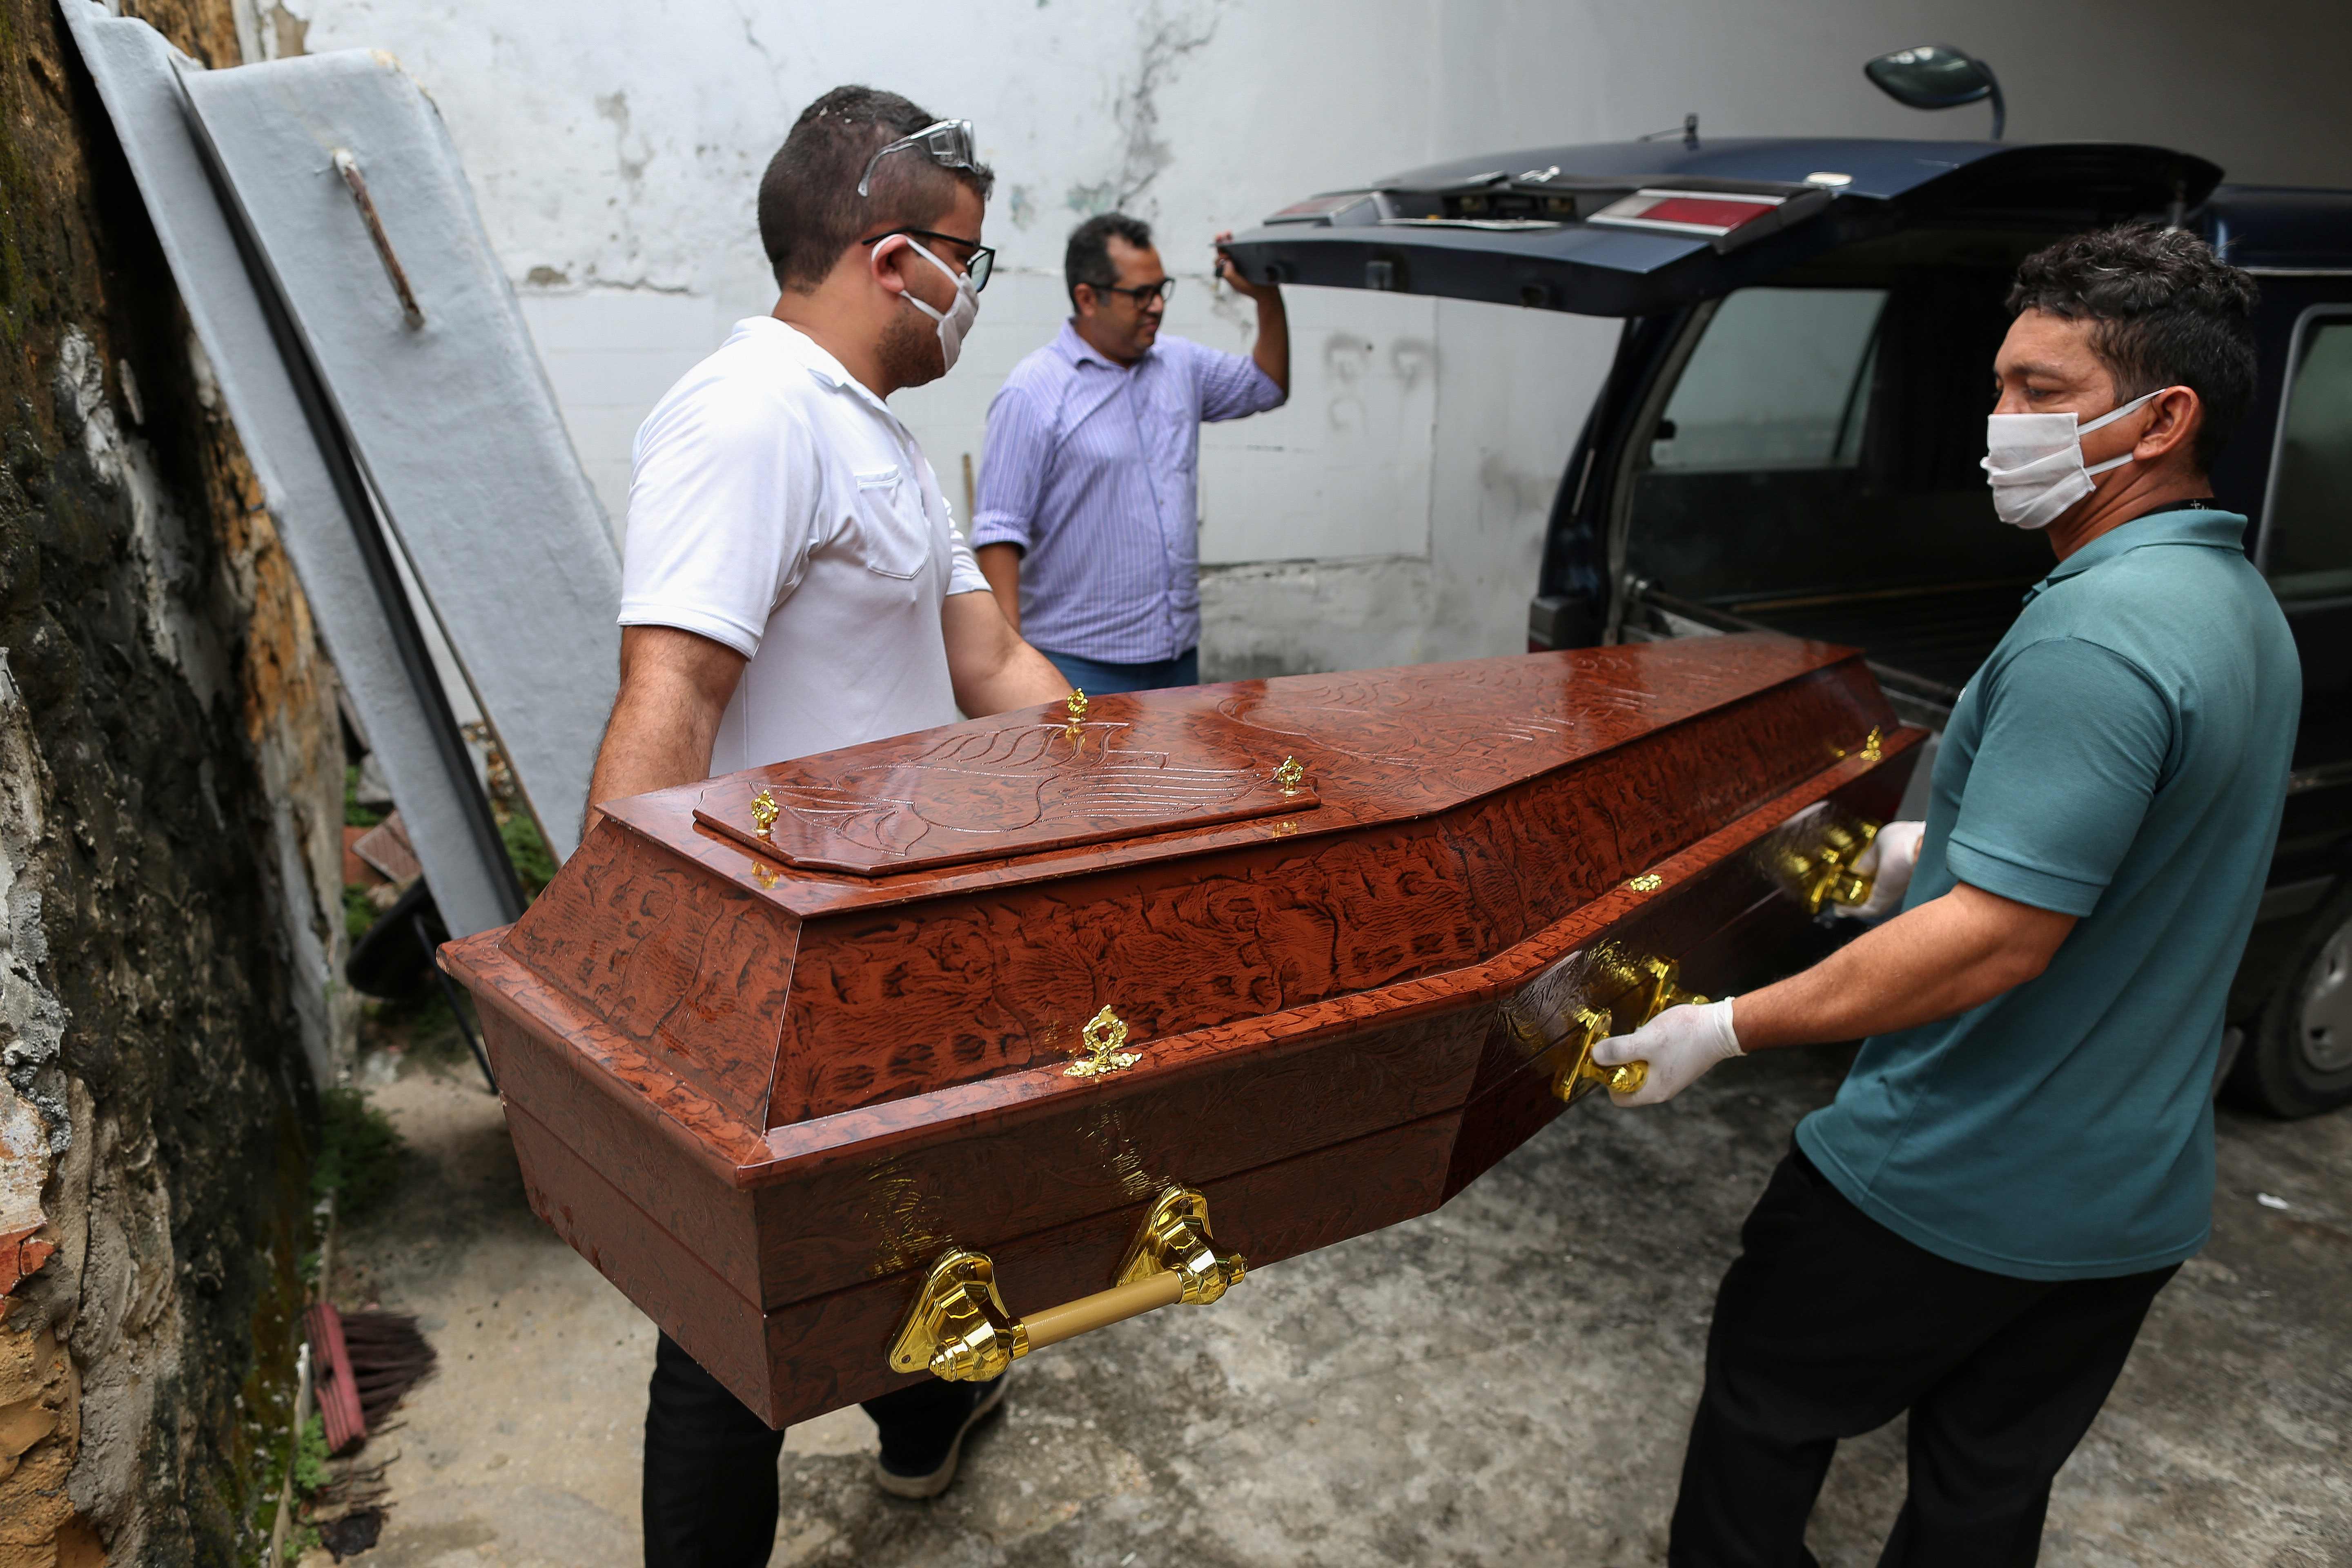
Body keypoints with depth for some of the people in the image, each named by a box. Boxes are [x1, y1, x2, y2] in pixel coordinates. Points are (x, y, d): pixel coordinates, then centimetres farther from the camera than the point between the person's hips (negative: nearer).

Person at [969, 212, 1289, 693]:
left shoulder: (1180, 363, 10)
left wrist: (1267, 296, 12)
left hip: (1179, 653, 6)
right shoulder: (1033, 392, -10)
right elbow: (998, 530, -13)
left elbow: (1267, 387, 27)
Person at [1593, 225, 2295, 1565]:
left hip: (1946, 1190, -8)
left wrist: (1727, 1030, -23)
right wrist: (1941, 849, 18)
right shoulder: (2246, 609, 6)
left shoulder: (2092, 635, -26)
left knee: (1764, 1407, 15)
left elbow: (2001, 938, -29)